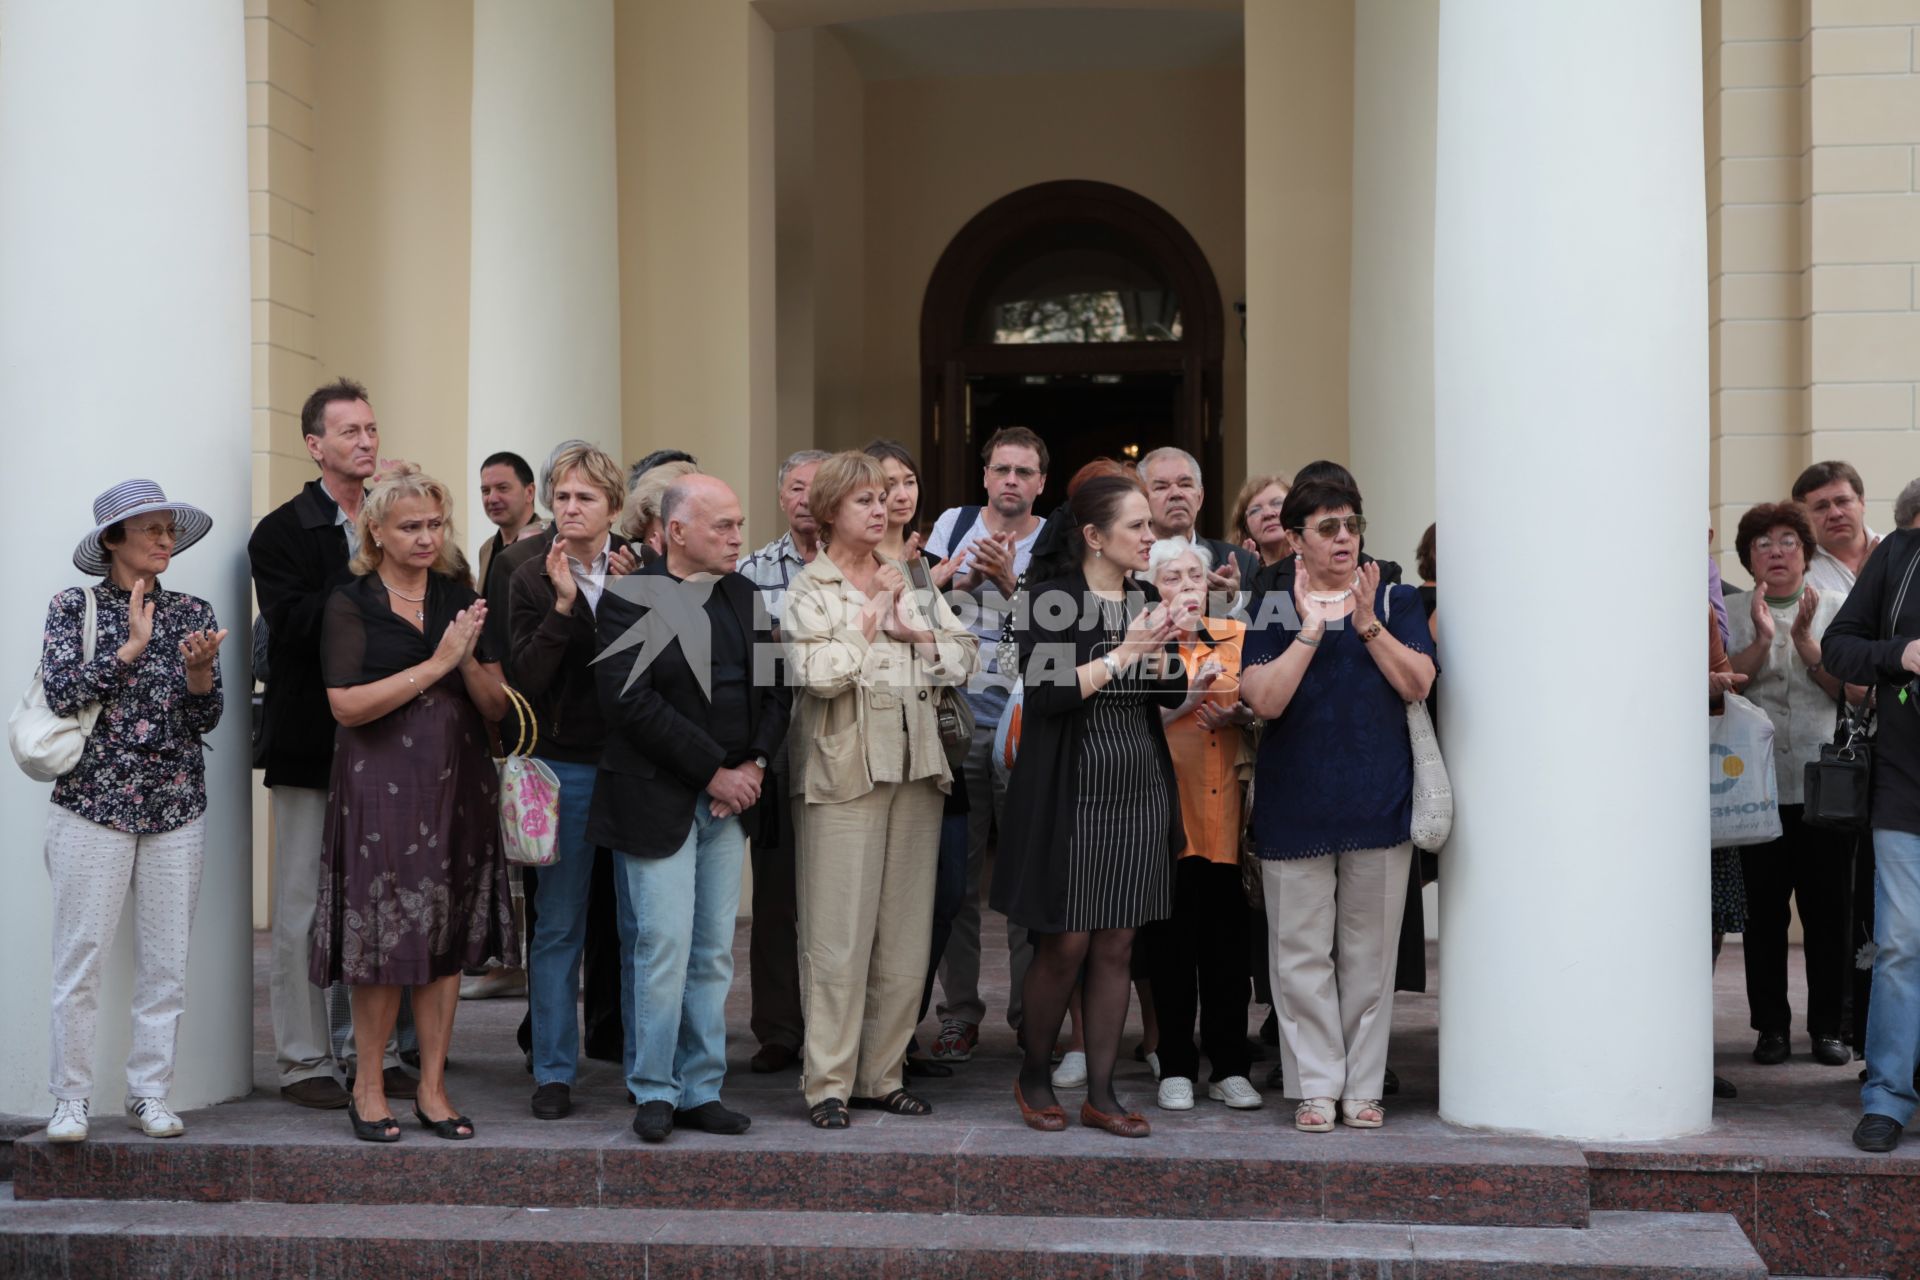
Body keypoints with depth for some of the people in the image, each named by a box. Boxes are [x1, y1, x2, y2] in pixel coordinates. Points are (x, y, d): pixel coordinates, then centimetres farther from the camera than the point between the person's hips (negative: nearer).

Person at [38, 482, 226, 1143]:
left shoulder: (193, 612, 9)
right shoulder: (74, 606, 3)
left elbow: (205, 719, 4)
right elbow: (61, 692, -10)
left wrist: (199, 670, -15)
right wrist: (130, 649, -12)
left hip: (177, 809, 3)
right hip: (93, 803, -3)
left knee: (167, 959, 4)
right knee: (80, 957, -3)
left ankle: (149, 1094, 14)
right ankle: (71, 1099, 8)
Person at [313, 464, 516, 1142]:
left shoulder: (461, 600, 11)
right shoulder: (350, 603, -1)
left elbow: (496, 707, 8)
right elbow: (348, 705, -14)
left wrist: (469, 660, -11)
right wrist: (435, 666, -15)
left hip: (458, 785, 4)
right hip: (382, 786, -4)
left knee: (448, 940, 5)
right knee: (385, 936, -2)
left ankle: (433, 1087, 14)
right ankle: (368, 1084, 13)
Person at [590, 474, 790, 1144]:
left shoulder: (745, 597, 12)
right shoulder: (630, 598, -7)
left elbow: (774, 688, 13)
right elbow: (631, 703, -16)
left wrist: (754, 764, -3)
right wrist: (713, 771, -15)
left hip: (730, 799, 6)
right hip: (658, 803, -6)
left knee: (715, 954, 8)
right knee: (665, 945, -5)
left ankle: (701, 1090, 16)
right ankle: (654, 1091, 8)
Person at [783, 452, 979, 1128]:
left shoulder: (912, 581, 15)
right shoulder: (808, 590, -1)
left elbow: (965, 653, 9)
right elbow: (817, 673, -17)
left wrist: (912, 633, -7)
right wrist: (872, 614, -8)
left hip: (916, 769, 5)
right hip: (845, 772, -5)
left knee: (905, 935, 7)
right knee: (840, 937, -5)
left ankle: (882, 1073, 16)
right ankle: (828, 1082, 3)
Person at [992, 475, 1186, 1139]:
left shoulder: (1146, 599, 11)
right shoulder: (1053, 598, -8)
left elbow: (1173, 693, 11)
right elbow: (1043, 694, -18)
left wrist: (1160, 649, -8)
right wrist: (1120, 654, -18)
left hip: (1139, 790, 6)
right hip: (1072, 792, -5)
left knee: (1116, 945, 6)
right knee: (1066, 945, -1)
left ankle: (1101, 1093, 12)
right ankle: (1034, 1073, 20)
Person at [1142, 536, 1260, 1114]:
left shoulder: (1236, 635, 12)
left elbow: (1264, 711, 17)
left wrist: (1239, 714, -4)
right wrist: (1190, 692, -16)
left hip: (1225, 807, 3)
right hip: (1169, 805, -3)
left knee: (1228, 938, 3)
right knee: (1172, 941, 1)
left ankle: (1229, 1067, 11)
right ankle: (1176, 1069, 9)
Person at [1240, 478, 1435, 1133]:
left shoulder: (1396, 601, 9)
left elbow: (1418, 684, -4)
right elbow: (1265, 699, -10)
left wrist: (1366, 623, -11)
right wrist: (1312, 628, -12)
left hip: (1378, 802, 1)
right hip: (1295, 803, -1)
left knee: (1370, 951, 5)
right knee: (1302, 952, 1)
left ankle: (1363, 1085, 15)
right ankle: (1316, 1086, 11)